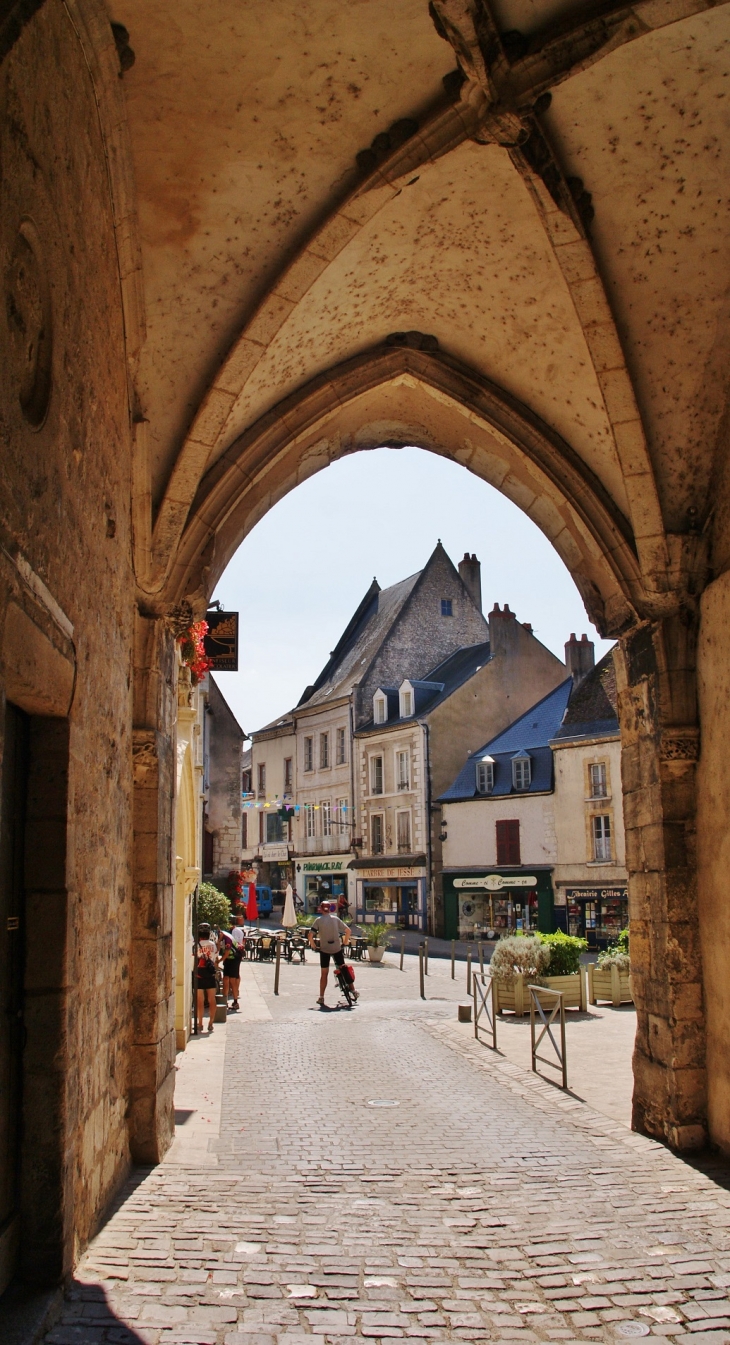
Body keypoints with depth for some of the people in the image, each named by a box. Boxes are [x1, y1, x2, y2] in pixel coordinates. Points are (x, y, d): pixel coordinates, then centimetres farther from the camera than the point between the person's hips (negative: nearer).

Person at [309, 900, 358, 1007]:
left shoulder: (318, 920, -3)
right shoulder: (336, 919, 3)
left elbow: (310, 935, -11)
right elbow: (348, 931, -1)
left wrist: (313, 945, 5)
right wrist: (345, 941, 13)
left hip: (324, 949, -1)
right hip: (337, 948, 1)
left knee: (324, 973, 8)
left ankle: (321, 998, 8)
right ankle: (353, 991, 17)